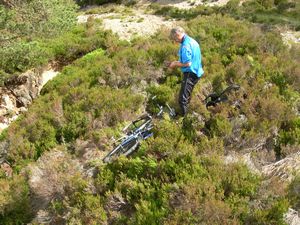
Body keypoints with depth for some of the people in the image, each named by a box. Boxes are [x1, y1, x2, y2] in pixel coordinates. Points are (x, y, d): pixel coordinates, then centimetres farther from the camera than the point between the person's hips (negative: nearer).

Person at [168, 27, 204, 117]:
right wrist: (177, 62, 12)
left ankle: (183, 116, -2)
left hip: (190, 73, -11)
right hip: (196, 72, 11)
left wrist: (175, 64, -8)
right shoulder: (192, 41, 11)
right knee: (187, 94, 26)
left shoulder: (185, 45, -21)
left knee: (183, 98, -8)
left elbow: (187, 63, -24)